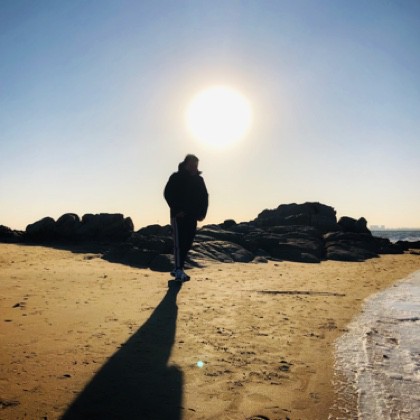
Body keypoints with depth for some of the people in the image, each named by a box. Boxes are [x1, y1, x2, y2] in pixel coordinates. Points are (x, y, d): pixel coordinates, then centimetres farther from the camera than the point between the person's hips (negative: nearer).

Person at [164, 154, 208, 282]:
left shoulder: (199, 179, 12)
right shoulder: (176, 177, -2)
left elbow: (204, 197, 15)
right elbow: (168, 194, -7)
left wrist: (202, 213, 1)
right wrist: (176, 210, -15)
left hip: (192, 216, 5)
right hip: (179, 215, -5)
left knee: (187, 243, 6)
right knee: (179, 242, -11)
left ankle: (178, 268, 19)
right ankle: (179, 271, -14)